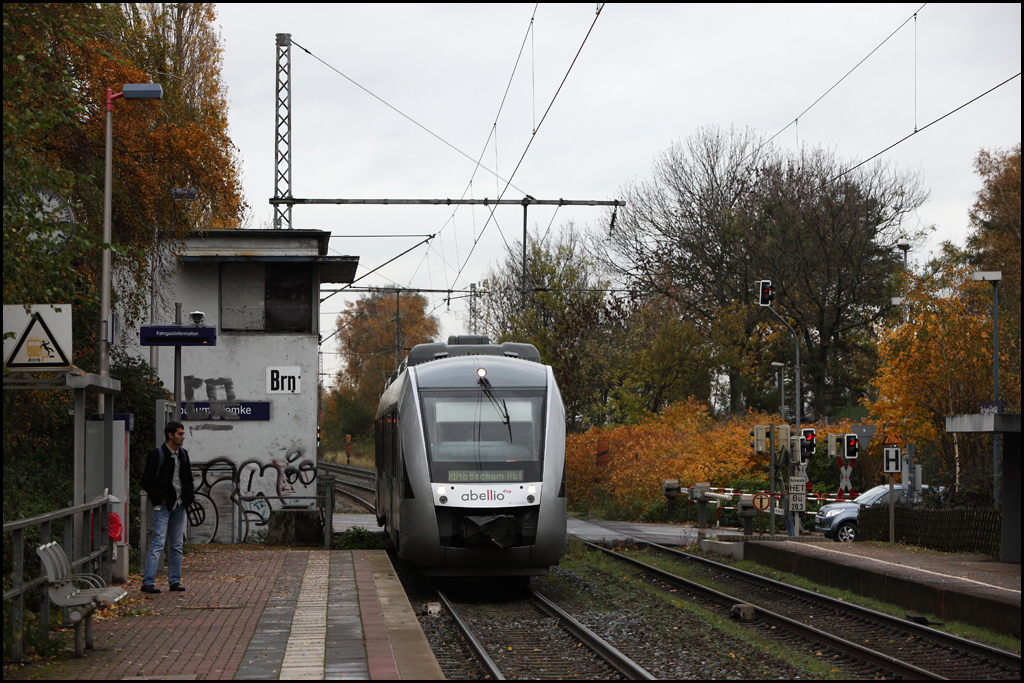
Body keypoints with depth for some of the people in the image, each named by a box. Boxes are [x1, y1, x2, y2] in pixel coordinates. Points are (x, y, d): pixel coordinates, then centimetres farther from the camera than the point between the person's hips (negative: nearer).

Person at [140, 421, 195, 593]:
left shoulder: (183, 455, 12)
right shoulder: (157, 455, -7)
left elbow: (188, 479, 21)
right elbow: (147, 482, -8)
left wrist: (189, 498, 7)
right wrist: (159, 499, -12)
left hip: (179, 506, 7)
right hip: (163, 506, -7)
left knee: (177, 545, 9)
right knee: (158, 543, -11)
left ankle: (174, 581, 15)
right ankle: (148, 582, -11)